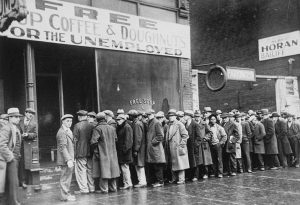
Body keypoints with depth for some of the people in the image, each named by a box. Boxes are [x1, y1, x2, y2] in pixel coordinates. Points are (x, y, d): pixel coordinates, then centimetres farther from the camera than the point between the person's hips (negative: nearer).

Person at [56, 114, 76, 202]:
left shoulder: (69, 131, 16)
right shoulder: (62, 132, -16)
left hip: (69, 158, 10)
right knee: (65, 177, -2)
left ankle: (66, 193, 27)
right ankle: (64, 196, 6)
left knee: (68, 176, 16)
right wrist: (68, 160, -26)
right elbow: (63, 147, -22)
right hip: (66, 159, -10)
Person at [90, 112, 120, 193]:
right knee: (112, 170, 12)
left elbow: (93, 142, -18)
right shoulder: (112, 128, 5)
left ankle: (104, 189, 2)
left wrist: (95, 151, -6)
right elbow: (115, 139, 13)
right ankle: (113, 188, 20)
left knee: (103, 171, 0)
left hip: (102, 153, -5)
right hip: (112, 153, 5)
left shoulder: (97, 129, -12)